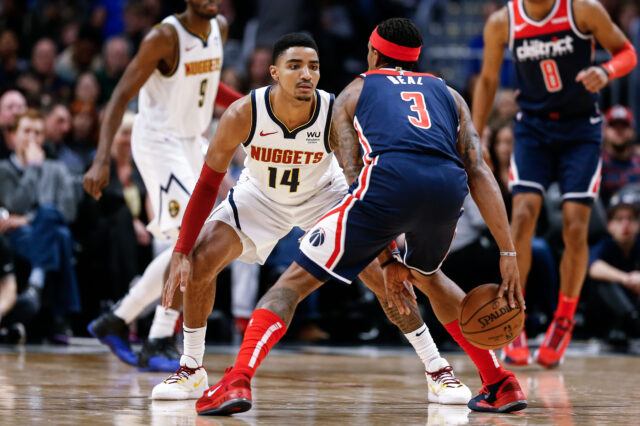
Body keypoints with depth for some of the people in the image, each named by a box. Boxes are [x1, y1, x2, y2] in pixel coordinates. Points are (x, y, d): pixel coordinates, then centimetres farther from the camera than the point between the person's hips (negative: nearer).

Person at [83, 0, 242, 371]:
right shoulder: (164, 37, -19)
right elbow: (122, 95, -20)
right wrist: (102, 160, -28)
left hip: (192, 142, 9)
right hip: (159, 142, -8)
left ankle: (117, 320, 23)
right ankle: (159, 344, -15)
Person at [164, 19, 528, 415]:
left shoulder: (354, 93, 29)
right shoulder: (449, 95, 33)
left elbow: (355, 176, 17)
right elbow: (479, 172, 19)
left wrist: (386, 259, 17)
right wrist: (508, 253, 13)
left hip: (389, 178, -3)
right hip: (449, 186, 4)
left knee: (295, 280, 8)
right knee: (427, 275, 36)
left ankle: (238, 381, -11)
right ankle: (503, 385, 35)